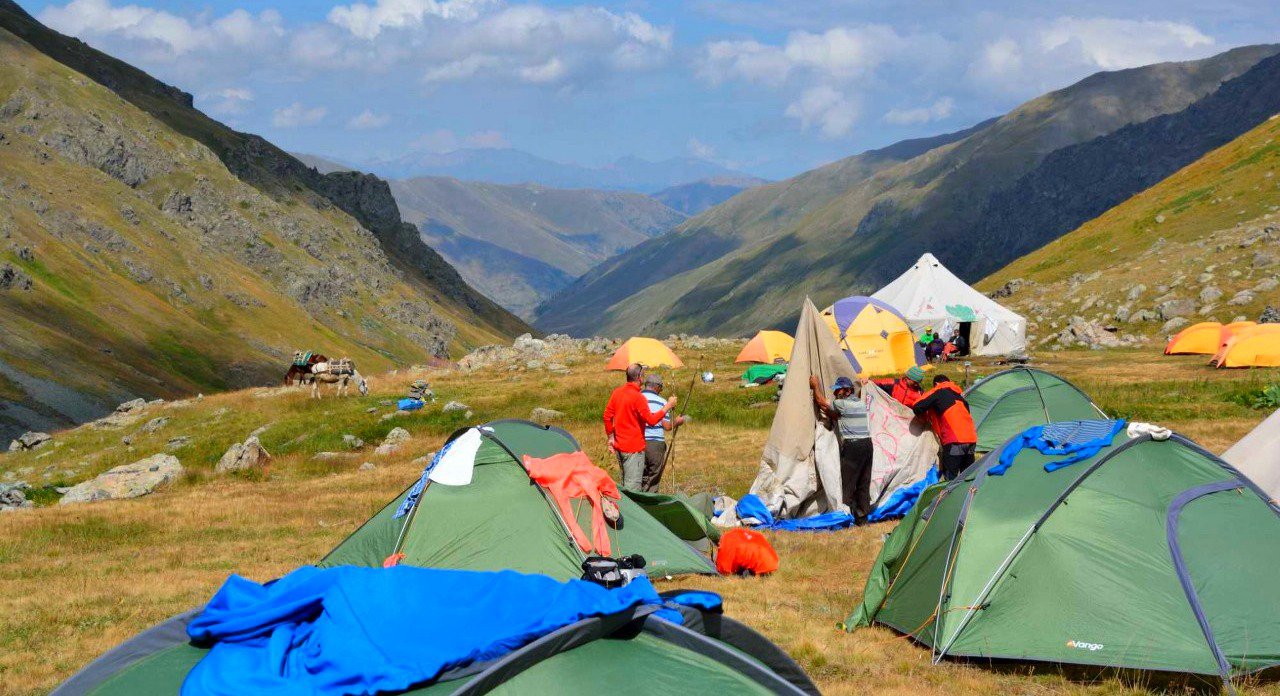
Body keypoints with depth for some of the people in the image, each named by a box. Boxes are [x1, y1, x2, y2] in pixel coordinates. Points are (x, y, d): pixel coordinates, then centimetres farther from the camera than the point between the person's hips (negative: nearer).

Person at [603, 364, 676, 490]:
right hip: (634, 448, -8)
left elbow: (607, 416, 9)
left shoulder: (616, 393, 5)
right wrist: (668, 406, -10)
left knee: (624, 483, 19)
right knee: (633, 485, -6)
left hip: (619, 446, 8)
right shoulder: (638, 397, -18)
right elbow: (651, 420, -19)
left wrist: (611, 437, 18)